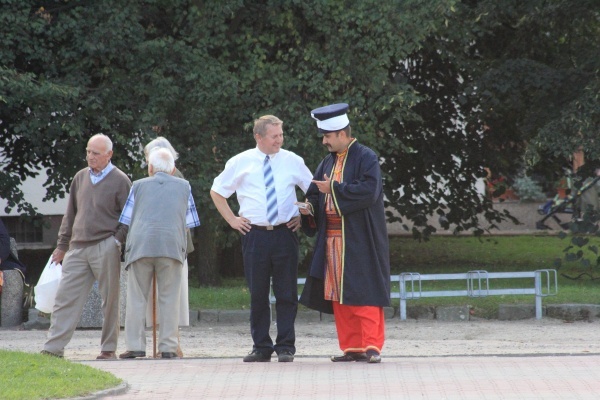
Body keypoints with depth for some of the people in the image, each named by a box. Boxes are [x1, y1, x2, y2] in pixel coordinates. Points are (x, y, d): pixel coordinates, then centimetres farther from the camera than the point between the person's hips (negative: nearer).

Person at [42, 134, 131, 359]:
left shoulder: (120, 181, -1)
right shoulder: (81, 178, 15)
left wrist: (117, 240, -12)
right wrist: (62, 245, 18)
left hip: (105, 248, -5)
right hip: (78, 248, 5)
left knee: (109, 300, 1)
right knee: (65, 297, -1)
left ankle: (109, 349, 8)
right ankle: (53, 347, -3)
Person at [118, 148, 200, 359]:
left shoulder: (139, 186, 18)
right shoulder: (184, 187, 21)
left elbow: (127, 221, 18)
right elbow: (188, 223, 21)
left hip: (140, 245, 0)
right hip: (172, 245, 0)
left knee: (137, 298, 3)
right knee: (169, 298, 2)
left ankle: (135, 346, -2)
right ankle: (168, 347, -2)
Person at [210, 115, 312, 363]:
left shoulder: (293, 161, 6)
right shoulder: (240, 163, 4)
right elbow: (217, 192, 16)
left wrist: (303, 216, 7)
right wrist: (231, 219, 7)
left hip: (285, 233, 0)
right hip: (254, 235, 0)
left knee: (286, 293, 0)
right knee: (257, 294, 3)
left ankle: (285, 347, 5)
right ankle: (261, 347, 11)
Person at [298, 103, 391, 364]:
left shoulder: (366, 158, -6)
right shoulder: (328, 162, 16)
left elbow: (370, 190, -19)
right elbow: (315, 194, 18)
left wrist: (334, 189, -13)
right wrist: (309, 207, -5)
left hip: (359, 241, -7)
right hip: (333, 239, 7)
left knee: (363, 293, -9)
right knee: (339, 295, 5)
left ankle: (372, 346, -9)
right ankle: (353, 347, 8)